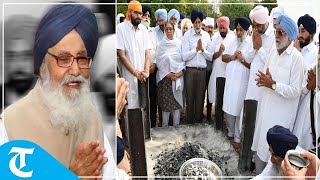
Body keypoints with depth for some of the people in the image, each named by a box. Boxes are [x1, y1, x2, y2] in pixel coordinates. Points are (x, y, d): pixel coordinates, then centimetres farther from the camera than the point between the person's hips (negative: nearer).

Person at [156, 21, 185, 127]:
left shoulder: (179, 43, 3)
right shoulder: (161, 44, 3)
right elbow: (159, 60, 0)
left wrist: (180, 72, -10)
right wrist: (167, 74, -9)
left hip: (178, 76, 0)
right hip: (165, 76, 0)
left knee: (176, 99, 3)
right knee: (165, 100, 2)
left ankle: (176, 124, 11)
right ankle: (164, 125, 11)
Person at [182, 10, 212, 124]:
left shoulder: (206, 35, 6)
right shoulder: (187, 35, -2)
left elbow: (210, 57, 5)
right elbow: (184, 57, -10)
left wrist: (203, 49, -11)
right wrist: (196, 49, -15)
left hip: (202, 70, 2)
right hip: (190, 70, -2)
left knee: (200, 98, 10)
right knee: (190, 98, 6)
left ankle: (198, 122, 22)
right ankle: (189, 122, 18)